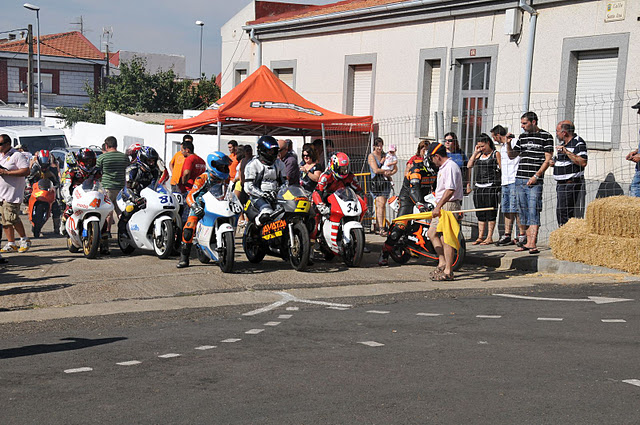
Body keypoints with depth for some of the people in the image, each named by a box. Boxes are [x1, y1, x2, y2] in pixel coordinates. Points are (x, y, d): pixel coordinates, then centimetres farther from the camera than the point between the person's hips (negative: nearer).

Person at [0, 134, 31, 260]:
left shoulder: (17, 155, -8)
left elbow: (26, 171, -17)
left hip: (13, 193, -8)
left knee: (12, 218, -13)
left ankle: (24, 239, 3)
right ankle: (11, 243, 11)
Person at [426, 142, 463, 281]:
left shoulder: (451, 167, -15)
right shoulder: (443, 167, 18)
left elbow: (450, 190, -24)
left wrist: (438, 207, -24)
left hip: (449, 205, -11)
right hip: (441, 206, 11)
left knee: (446, 238, -8)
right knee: (432, 233, 14)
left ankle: (448, 271, -5)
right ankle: (442, 262, 19)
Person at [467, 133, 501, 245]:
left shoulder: (496, 154, 0)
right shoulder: (479, 155, 17)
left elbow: (501, 169, -4)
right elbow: (469, 166, 9)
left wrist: (501, 187, -11)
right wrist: (475, 152, 5)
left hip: (491, 187, -6)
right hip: (478, 187, 6)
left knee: (490, 213, -3)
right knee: (480, 214, 8)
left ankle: (489, 237, 0)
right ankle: (480, 237, 13)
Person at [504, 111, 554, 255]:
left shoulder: (546, 136, -1)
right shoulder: (522, 137, 17)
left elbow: (548, 159, -6)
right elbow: (511, 155, 24)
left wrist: (536, 176, -14)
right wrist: (508, 143, 6)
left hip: (534, 180, -6)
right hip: (520, 179, 6)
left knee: (533, 212, -10)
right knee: (523, 212, 6)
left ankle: (533, 244, -12)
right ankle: (528, 243, 11)